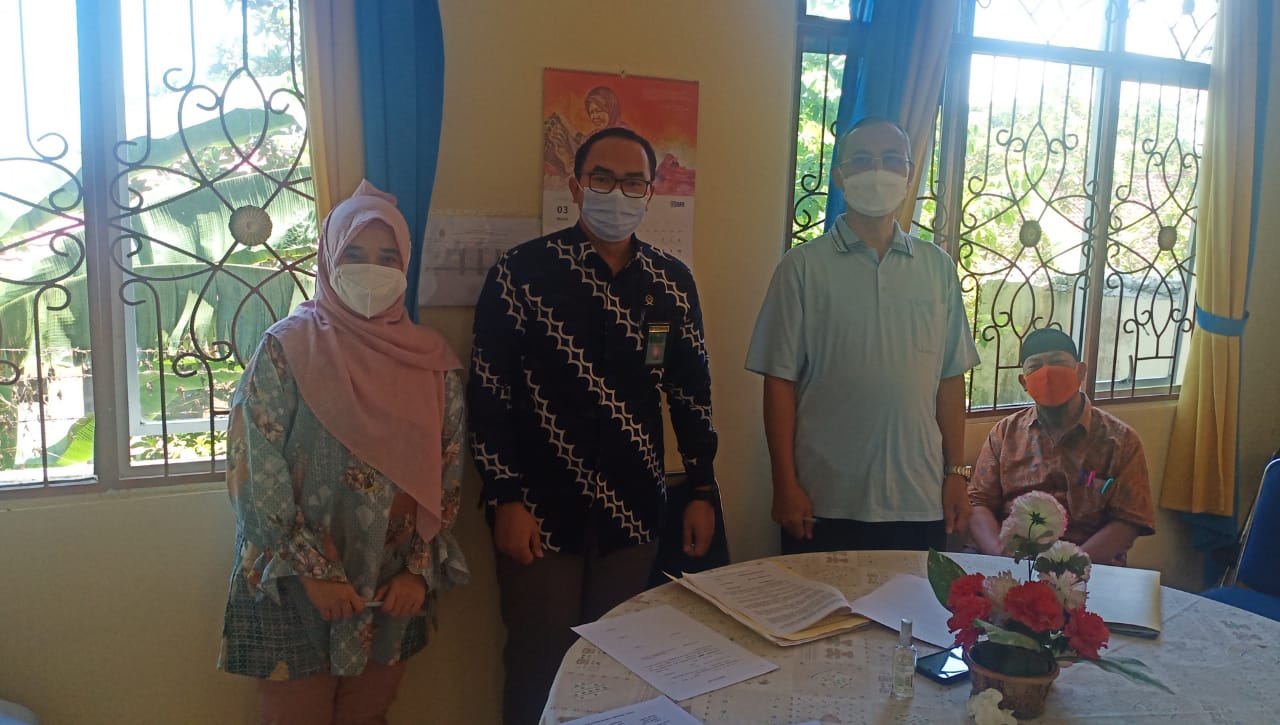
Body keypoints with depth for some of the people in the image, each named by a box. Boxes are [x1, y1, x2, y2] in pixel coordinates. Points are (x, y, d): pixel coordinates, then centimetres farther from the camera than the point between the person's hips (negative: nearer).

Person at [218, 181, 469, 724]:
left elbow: (448, 475, 3)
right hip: (295, 588, -3)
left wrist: (422, 571, -4)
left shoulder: (433, 361, 1)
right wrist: (312, 572, -13)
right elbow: (258, 471, -11)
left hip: (393, 592, 3)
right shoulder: (286, 348, -8)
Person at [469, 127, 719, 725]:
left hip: (632, 516, 3)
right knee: (539, 665, 8)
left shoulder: (672, 282, 4)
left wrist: (702, 491, 8)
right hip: (541, 514, -3)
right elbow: (488, 392, -7)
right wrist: (505, 499, -10)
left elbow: (692, 392, 10)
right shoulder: (522, 271, -7)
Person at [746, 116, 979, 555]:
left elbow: (950, 378, 9)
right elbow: (780, 380, -5)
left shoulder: (938, 267, 7)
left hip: (921, 501, 3)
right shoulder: (804, 267, -4)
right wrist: (785, 485, -7)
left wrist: (956, 473, 6)